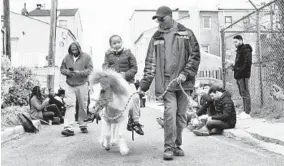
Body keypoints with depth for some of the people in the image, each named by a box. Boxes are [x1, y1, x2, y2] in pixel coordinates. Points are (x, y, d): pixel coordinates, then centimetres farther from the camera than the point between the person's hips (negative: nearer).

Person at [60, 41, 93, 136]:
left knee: (83, 106, 7)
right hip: (70, 86, 1)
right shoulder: (67, 58, 8)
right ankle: (69, 128, -13)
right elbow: (62, 68, 13)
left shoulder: (86, 57, 0)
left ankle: (82, 125, 24)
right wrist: (67, 72, -9)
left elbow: (90, 70, -5)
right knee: (69, 105, -10)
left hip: (82, 85, -1)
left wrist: (79, 72, -19)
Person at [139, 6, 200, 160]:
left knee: (181, 115, 6)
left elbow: (195, 56, 2)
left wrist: (185, 74, -11)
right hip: (165, 82, 0)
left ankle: (177, 145, 20)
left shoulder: (186, 33, 5)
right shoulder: (156, 37, 10)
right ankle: (169, 147, -5)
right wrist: (144, 84, 3)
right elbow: (150, 62, 9)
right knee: (170, 113, -13)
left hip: (183, 82, 0)